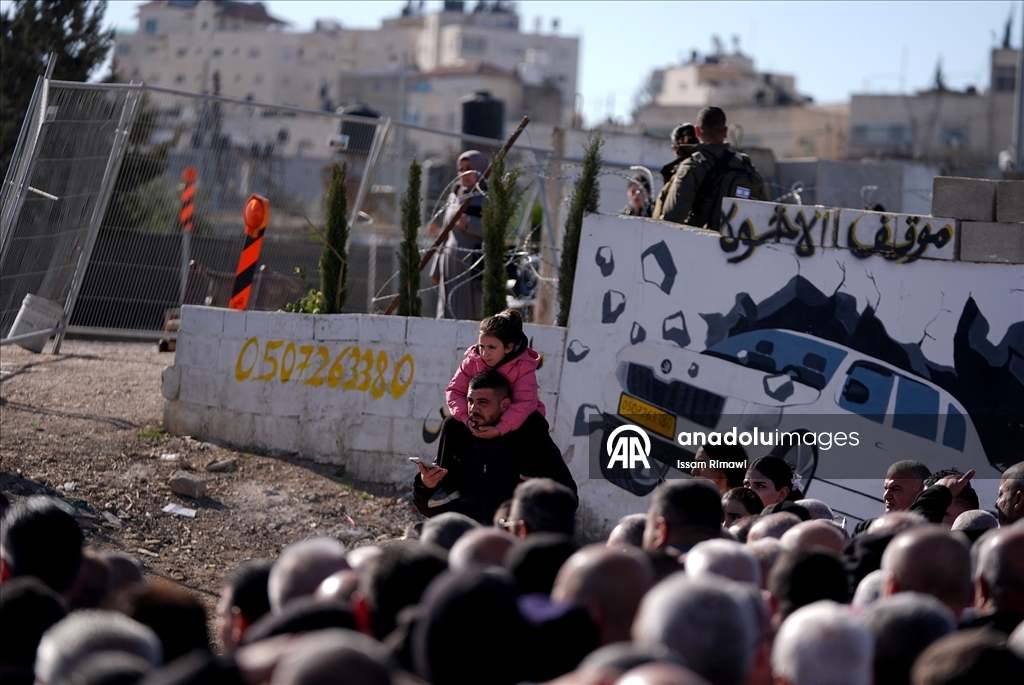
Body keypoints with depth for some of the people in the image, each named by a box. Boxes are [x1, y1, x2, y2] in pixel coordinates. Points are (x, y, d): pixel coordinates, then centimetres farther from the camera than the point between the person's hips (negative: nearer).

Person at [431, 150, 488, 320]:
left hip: (473, 265, -6)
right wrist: (437, 268, 19)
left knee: (468, 315, -11)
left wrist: (470, 223, -24)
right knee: (448, 314, 2)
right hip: (450, 263, 6)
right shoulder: (454, 197, 18)